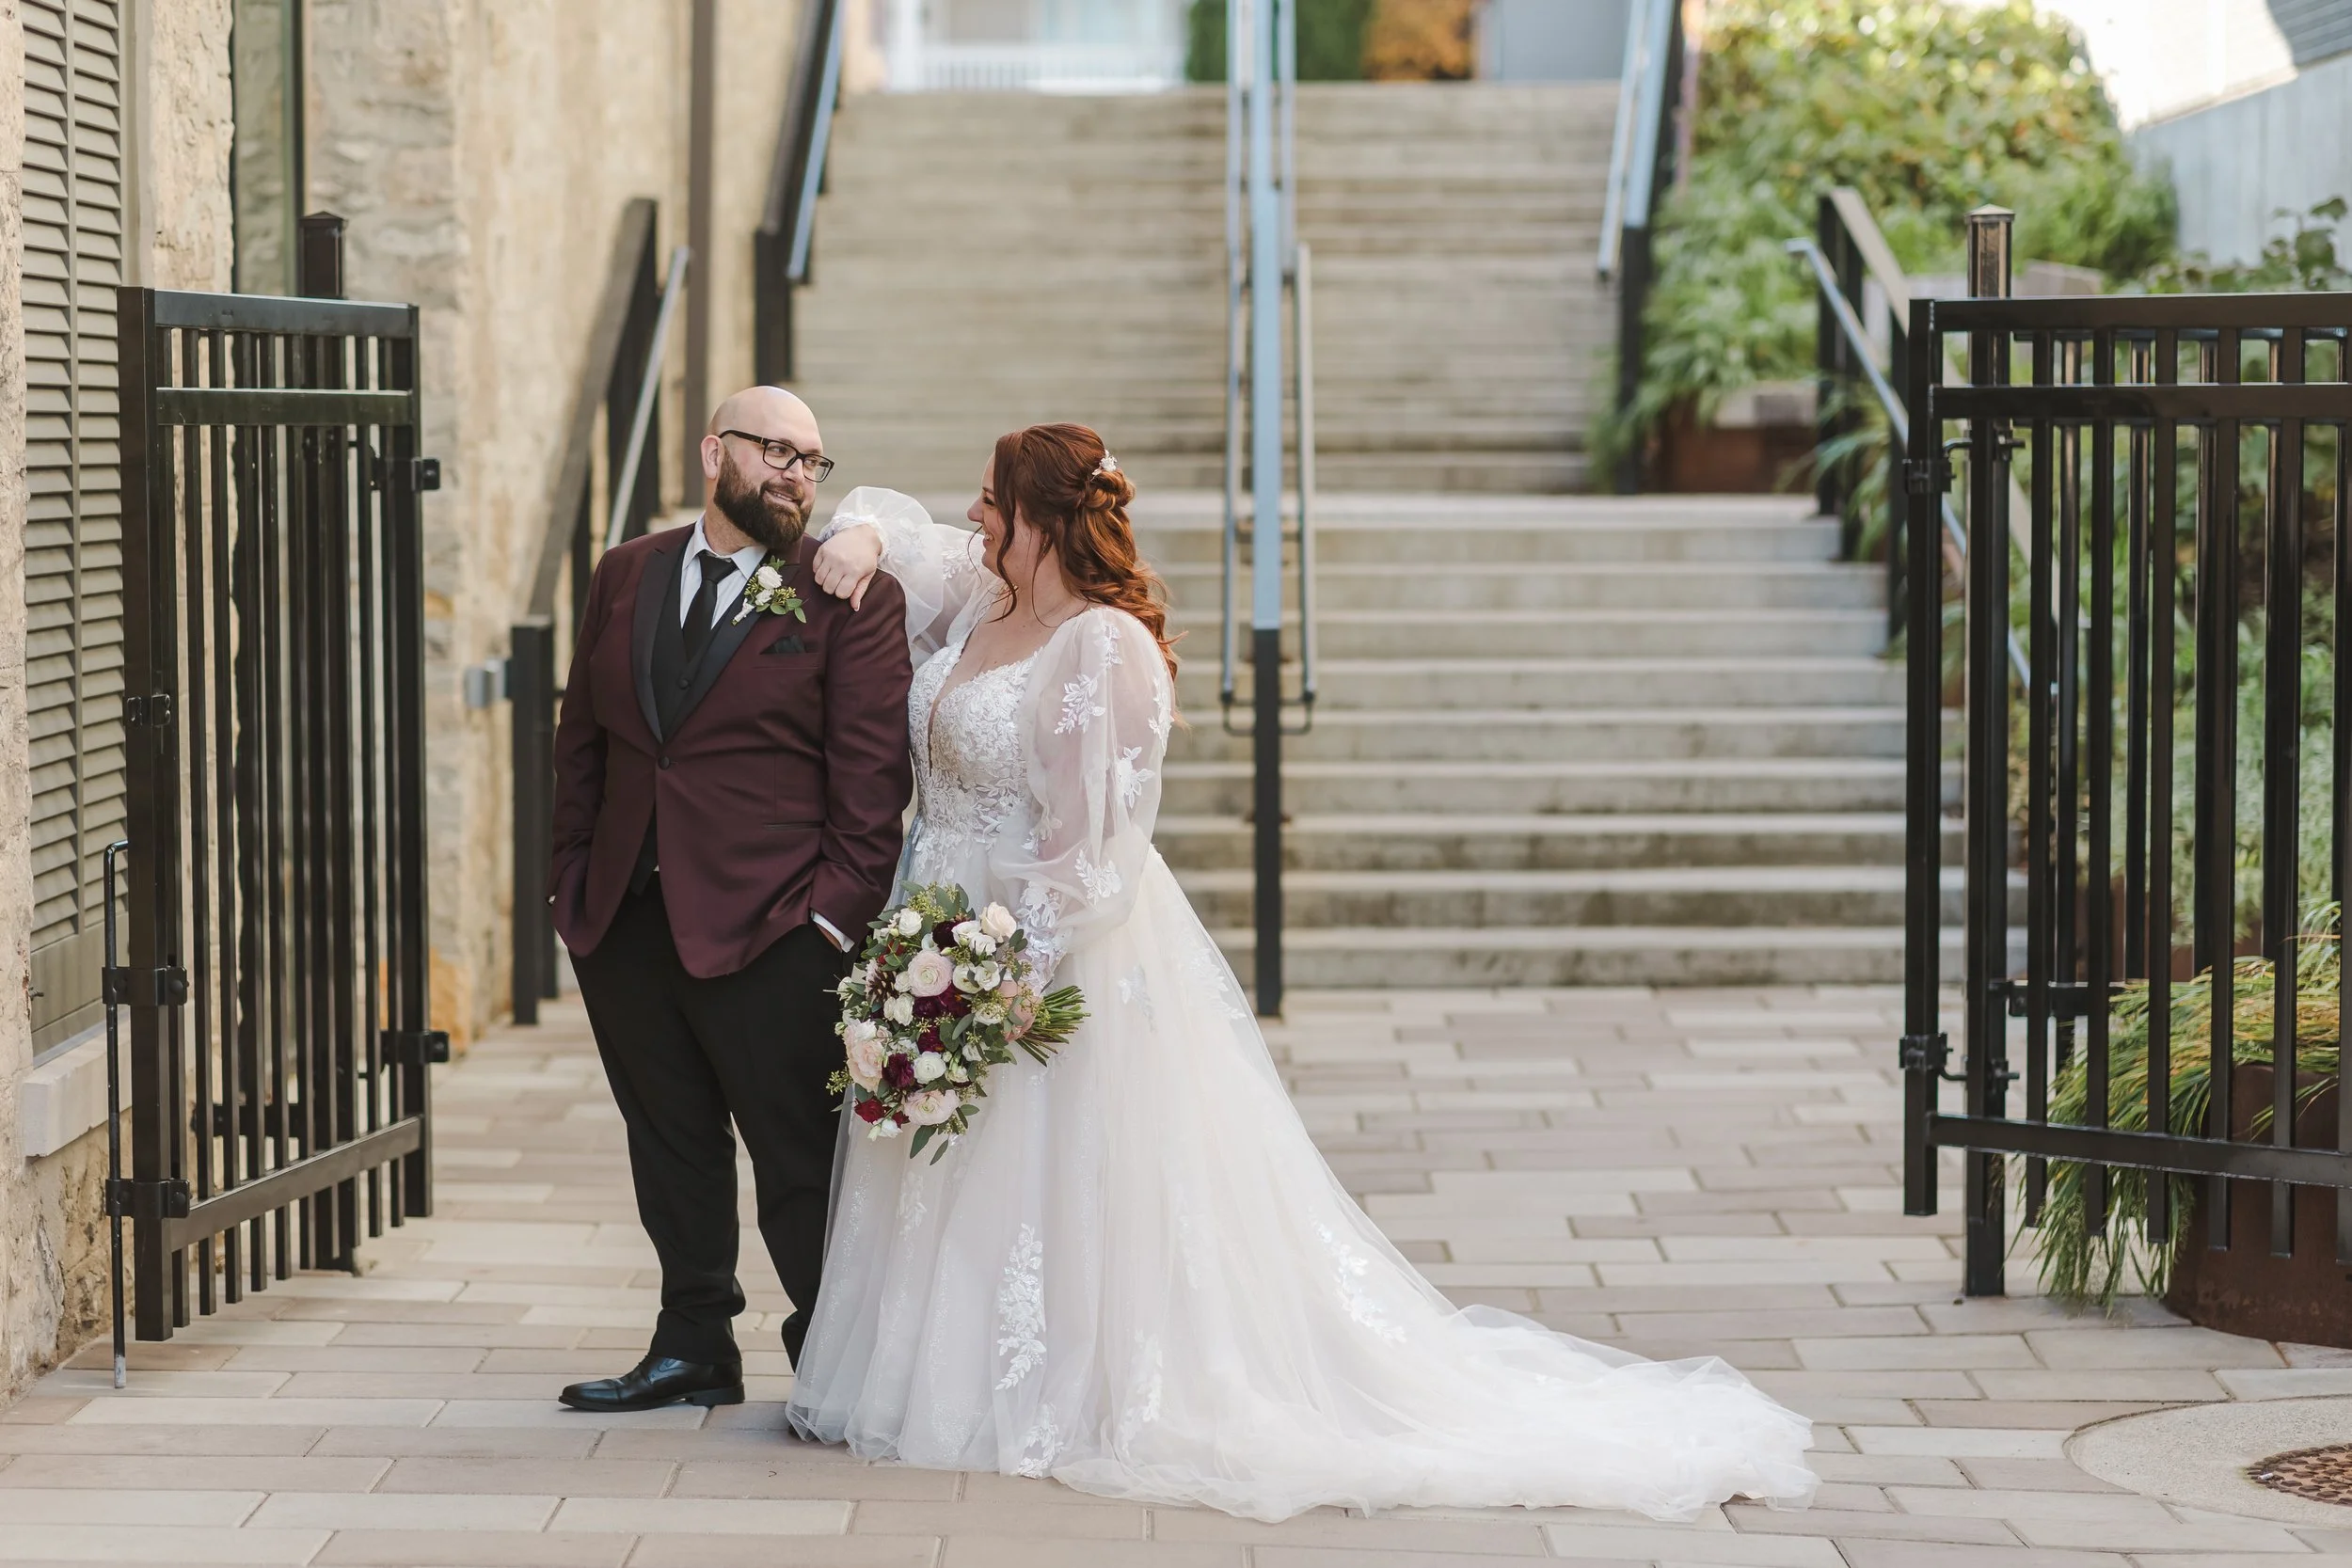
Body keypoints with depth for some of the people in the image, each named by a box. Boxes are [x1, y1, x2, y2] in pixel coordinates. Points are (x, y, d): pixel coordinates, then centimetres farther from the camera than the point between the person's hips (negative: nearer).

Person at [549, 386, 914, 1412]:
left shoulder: (850, 595, -2)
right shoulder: (625, 575, 12)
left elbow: (871, 770, -5)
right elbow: (581, 735, 15)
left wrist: (840, 912, -12)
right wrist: (574, 876, 8)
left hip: (770, 930, -5)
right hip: (625, 923, 5)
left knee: (798, 1156, 0)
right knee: (671, 1145, 14)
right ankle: (694, 1349, 25)